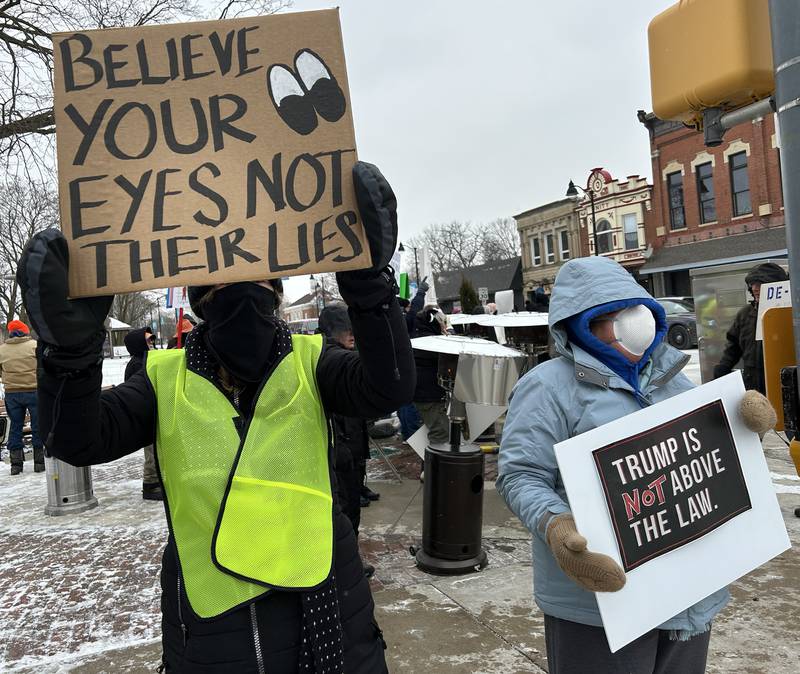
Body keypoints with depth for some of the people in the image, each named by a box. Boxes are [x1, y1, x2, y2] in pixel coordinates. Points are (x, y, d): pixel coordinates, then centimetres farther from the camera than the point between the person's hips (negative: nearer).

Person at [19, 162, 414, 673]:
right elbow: (78, 440, -10)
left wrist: (367, 278, -31)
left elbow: (389, 387, -20)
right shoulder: (166, 377, -2)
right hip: (209, 618, 1)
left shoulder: (309, 362, -5)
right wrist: (70, 346, -27)